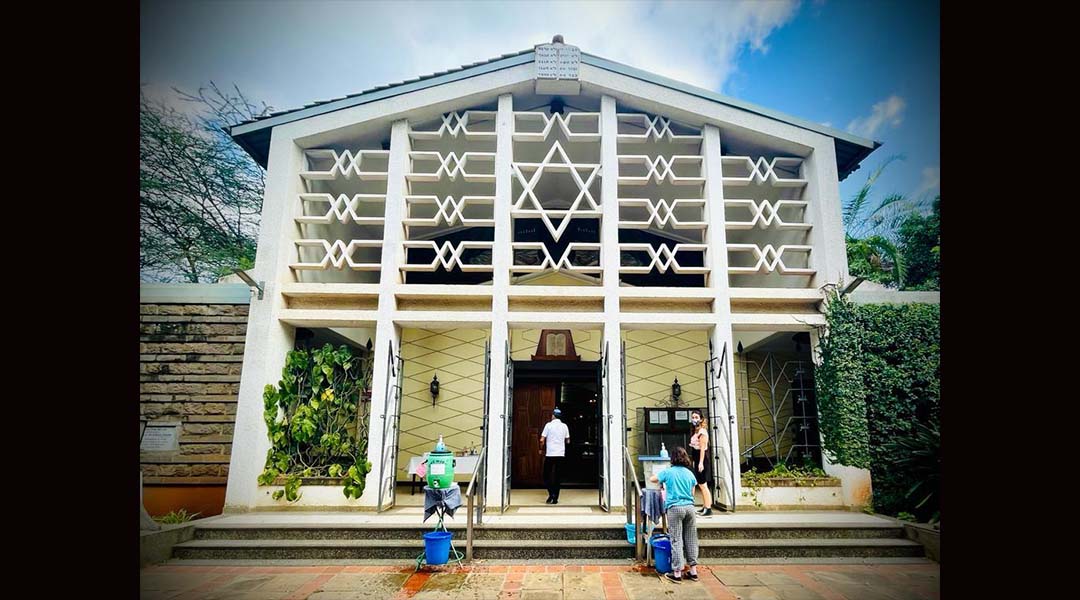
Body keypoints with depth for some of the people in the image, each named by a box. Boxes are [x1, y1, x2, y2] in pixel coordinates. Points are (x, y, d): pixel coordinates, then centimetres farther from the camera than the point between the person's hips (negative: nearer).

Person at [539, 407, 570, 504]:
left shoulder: (549, 425, -5)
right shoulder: (564, 426, 4)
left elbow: (542, 440, -8)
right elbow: (568, 441, 11)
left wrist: (541, 449, 9)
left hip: (550, 454, -3)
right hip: (561, 454, 3)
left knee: (547, 475, 8)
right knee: (557, 476, 9)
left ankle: (551, 493, -9)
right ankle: (555, 498, 9)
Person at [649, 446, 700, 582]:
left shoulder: (668, 472, -1)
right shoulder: (690, 473, 8)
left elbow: (652, 479, 13)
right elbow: (692, 493, 16)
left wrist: (663, 482, 33)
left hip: (674, 508, -4)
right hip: (690, 508, 4)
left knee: (676, 540, -1)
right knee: (691, 539, 11)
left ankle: (677, 573, 2)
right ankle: (693, 571, 16)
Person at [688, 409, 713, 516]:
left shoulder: (702, 431, -12)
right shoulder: (695, 431, 14)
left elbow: (702, 448, -18)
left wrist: (701, 463, -22)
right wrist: (693, 461, 18)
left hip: (702, 460, -9)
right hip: (697, 460, 9)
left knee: (703, 484, -7)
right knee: (701, 484, 13)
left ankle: (708, 509, -3)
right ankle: (704, 507, 20)